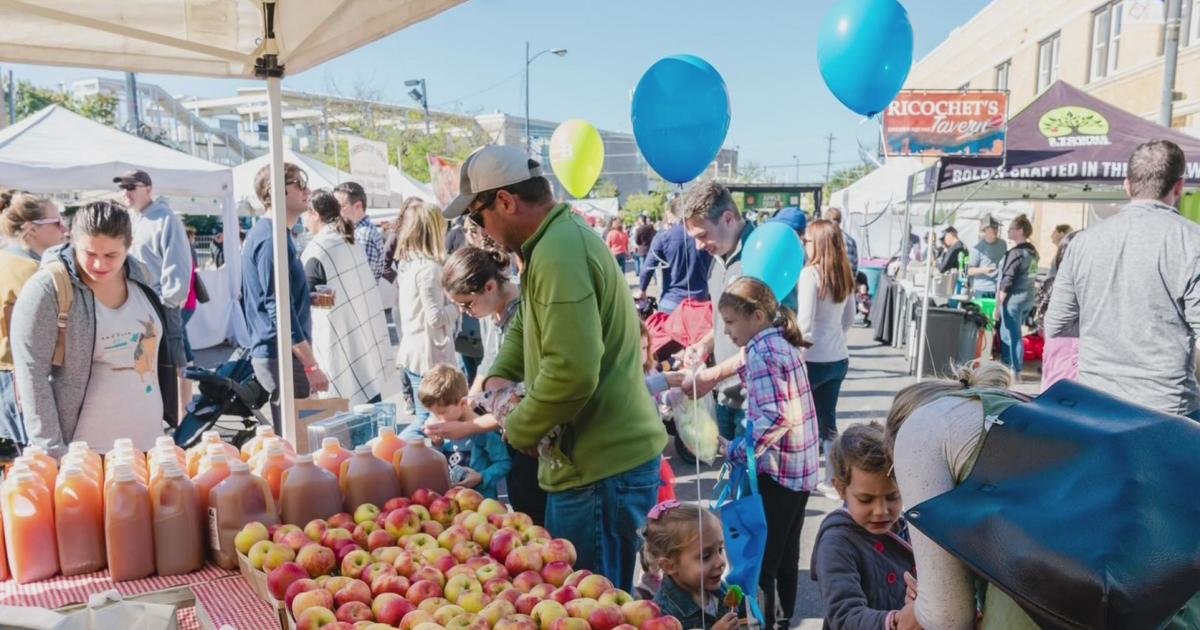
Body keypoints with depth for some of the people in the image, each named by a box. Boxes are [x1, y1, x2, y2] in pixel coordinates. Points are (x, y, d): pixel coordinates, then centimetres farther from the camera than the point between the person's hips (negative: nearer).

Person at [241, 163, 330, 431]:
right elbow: (279, 311, -22)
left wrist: (313, 297, 13)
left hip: (269, 354, 10)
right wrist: (312, 365, -21)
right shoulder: (272, 239, -17)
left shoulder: (262, 234, 15)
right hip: (282, 357, -10)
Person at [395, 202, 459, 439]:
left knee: (425, 419, 16)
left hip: (413, 351, 9)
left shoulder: (407, 264, 11)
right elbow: (435, 317, -19)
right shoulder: (429, 267, -17)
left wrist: (451, 299, 12)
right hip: (429, 354, -9)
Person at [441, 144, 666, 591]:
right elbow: (528, 321, 26)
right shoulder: (559, 239, 13)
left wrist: (517, 431, -14)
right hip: (604, 454, 10)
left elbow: (572, 372, -30)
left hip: (600, 467, -10)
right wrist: (501, 373, 8)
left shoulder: (559, 255, -22)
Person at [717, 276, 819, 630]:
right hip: (800, 467, 9)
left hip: (777, 470, -9)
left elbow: (775, 417, -26)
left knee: (759, 559, 1)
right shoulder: (783, 343, 9)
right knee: (785, 555, 20)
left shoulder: (761, 352, -18)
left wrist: (738, 451, -19)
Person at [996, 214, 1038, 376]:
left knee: (1013, 335, 0)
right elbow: (1026, 276, 15)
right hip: (1029, 297, 9)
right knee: (1006, 333, 21)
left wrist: (998, 304, -14)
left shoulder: (1016, 252, -16)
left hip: (1014, 298, -9)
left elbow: (1007, 280, -18)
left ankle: (1016, 373, 5)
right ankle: (1007, 364, 30)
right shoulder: (1033, 252, 11)